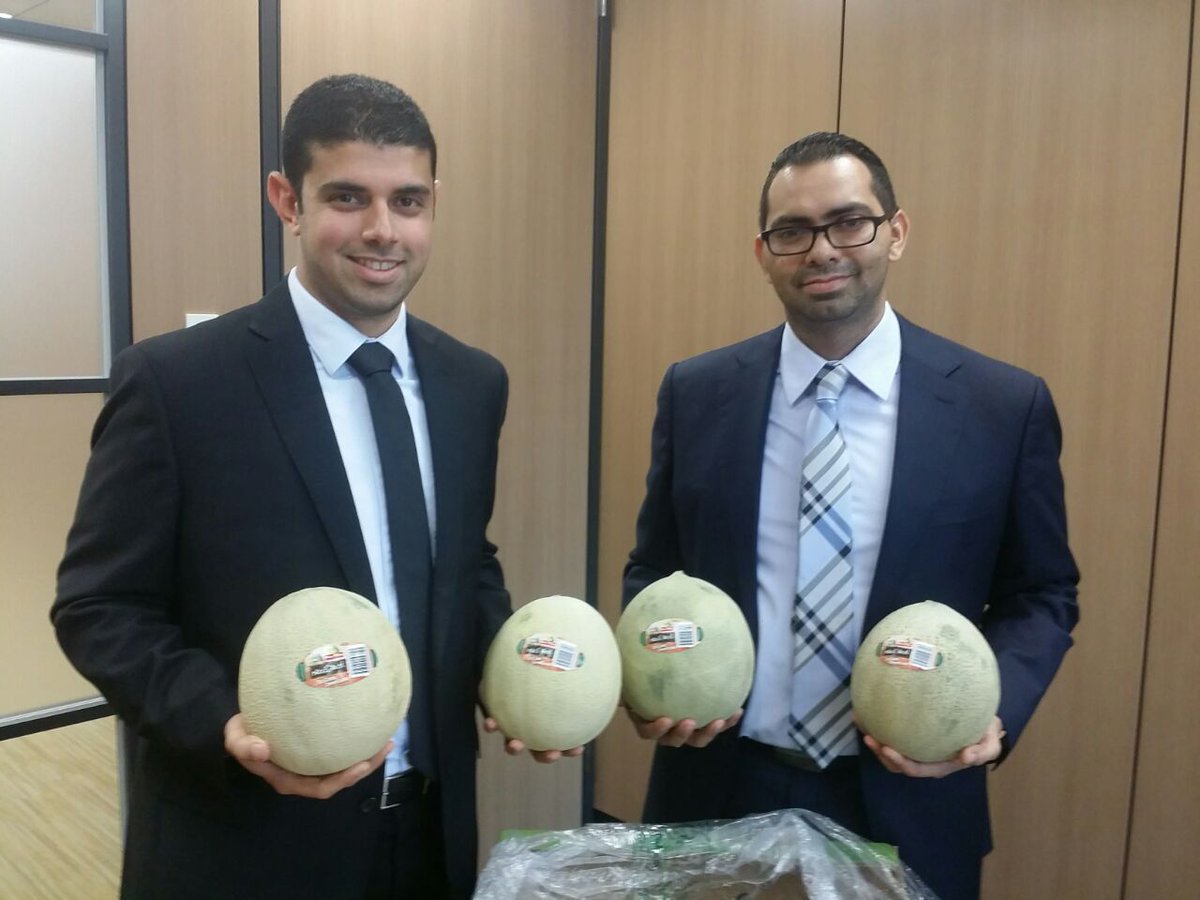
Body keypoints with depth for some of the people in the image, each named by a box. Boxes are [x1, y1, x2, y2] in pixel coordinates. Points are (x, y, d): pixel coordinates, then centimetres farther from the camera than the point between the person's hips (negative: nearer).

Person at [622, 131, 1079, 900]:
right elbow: (653, 570, 6)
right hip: (719, 792, 1)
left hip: (907, 807, 0)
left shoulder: (1006, 405, -6)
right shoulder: (697, 393, -2)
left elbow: (1042, 595, 3)